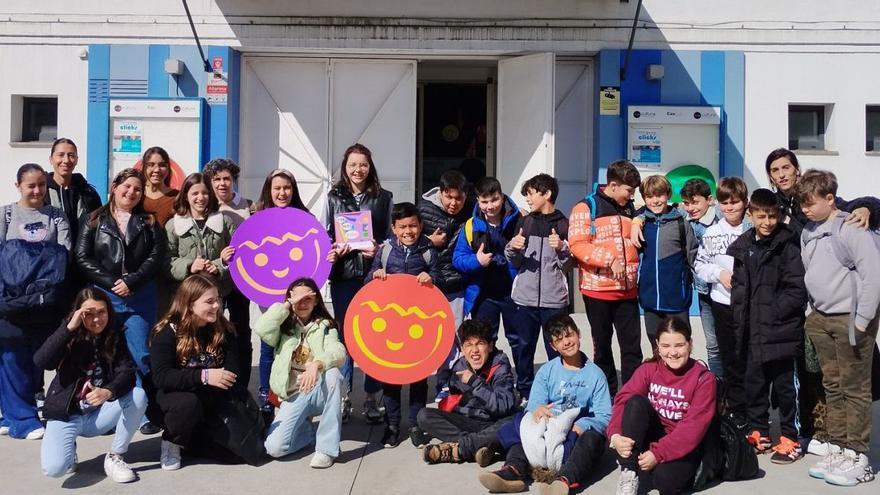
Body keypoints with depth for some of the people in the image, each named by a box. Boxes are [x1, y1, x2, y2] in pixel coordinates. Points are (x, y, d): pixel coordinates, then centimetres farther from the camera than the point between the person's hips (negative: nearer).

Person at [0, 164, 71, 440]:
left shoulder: (57, 217, 11)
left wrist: (49, 281, -12)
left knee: (37, 356, 5)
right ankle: (23, 419, 6)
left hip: (45, 301, 1)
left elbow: (65, 254, 2)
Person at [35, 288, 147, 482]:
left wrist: (108, 391, -37)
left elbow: (127, 373, -16)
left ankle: (114, 457, -9)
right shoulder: (70, 337, -7)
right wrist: (69, 327, -28)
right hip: (65, 414, -2)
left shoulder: (116, 337, -3)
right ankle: (69, 448, 12)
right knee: (54, 468, -27)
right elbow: (41, 362, -24)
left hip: (99, 414, 2)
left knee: (138, 396, -26)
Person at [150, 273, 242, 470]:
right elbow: (160, 376, -25)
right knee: (188, 403, -38)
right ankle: (171, 441, -6)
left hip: (211, 402, 4)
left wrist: (224, 379, -27)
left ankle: (190, 435, 19)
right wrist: (203, 376, -36)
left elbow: (233, 370, -4)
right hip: (175, 395, -4)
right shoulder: (167, 332, -13)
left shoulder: (223, 330, -1)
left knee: (227, 449, -13)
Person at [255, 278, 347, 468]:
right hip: (294, 396, 0)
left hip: (320, 390, 0)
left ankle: (327, 447, -25)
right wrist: (287, 305, -9)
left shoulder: (325, 326, 6)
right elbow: (262, 329, -16)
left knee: (333, 372, -36)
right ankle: (308, 430, 14)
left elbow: (338, 352, -15)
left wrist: (316, 364, -36)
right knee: (275, 447, -22)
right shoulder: (284, 327, 8)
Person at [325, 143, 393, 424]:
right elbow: (325, 234, 8)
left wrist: (379, 249, -12)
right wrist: (333, 251, -11)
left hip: (373, 273, -1)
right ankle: (343, 397, 15)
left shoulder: (383, 197, 7)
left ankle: (372, 398, 11)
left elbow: (391, 234, 7)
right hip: (343, 274, 1)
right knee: (344, 334, 6)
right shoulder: (334, 197, 9)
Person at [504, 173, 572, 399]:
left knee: (556, 349, 1)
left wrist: (562, 248, -18)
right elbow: (514, 262, 11)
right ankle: (524, 393, 21)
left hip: (554, 299, -3)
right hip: (524, 297, 3)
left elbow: (567, 266, 0)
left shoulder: (563, 225, 2)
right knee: (522, 347, 9)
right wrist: (512, 248, -9)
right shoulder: (524, 222, 10)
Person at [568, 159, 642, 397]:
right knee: (603, 347, 9)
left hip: (627, 290, 4)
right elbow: (577, 245, -15)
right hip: (597, 290, -4)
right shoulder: (586, 208, -3)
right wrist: (609, 259, -21)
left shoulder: (630, 209, 15)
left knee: (632, 346, 0)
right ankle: (607, 396, 20)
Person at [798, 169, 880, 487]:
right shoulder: (808, 232, 11)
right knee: (832, 387, 13)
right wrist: (814, 311, 11)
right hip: (821, 318, 7)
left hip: (851, 320, -7)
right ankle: (838, 448, 22)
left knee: (854, 389, 0)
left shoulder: (851, 229, -12)